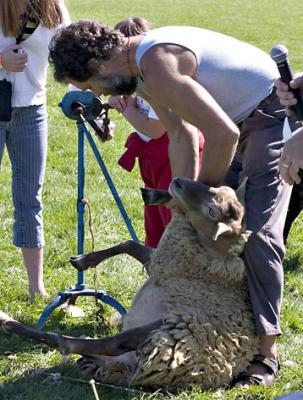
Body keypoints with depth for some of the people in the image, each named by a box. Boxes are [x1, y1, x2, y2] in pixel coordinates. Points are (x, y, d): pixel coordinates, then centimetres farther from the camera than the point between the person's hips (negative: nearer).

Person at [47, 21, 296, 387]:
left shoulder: (157, 68, -29)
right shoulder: (139, 69, 4)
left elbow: (223, 134, -32)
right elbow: (182, 137, 10)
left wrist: (204, 192, -15)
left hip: (274, 110, -10)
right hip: (241, 116, 10)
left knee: (257, 232, -15)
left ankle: (266, 354, -12)